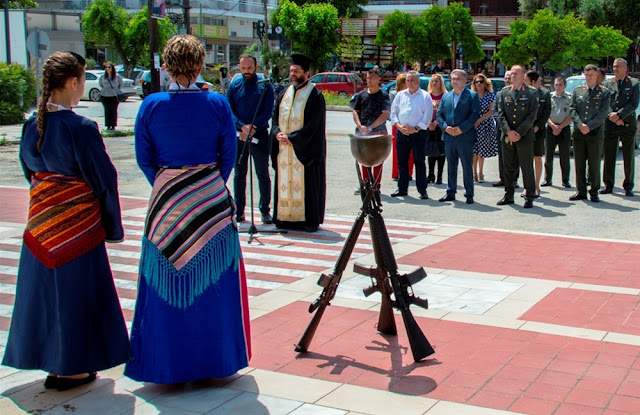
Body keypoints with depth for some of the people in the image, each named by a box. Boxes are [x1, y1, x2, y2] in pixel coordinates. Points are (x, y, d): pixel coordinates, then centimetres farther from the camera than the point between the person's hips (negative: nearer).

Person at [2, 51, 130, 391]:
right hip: (77, 221, -6)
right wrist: (113, 226, -4)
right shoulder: (81, 128, -20)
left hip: (41, 218, 7)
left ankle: (50, 359, 28)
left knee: (45, 285, 16)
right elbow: (103, 179, -14)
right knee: (74, 288, 5)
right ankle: (70, 368, 15)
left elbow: (29, 170, 12)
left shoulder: (32, 125, 0)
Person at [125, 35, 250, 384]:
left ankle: (168, 365, 18)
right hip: (211, 199, 0)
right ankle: (216, 361, 21)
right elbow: (228, 155, 1)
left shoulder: (151, 105, -5)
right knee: (212, 281, 10)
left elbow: (144, 158, 2)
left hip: (166, 199, 0)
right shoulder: (218, 104, -6)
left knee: (167, 281, 9)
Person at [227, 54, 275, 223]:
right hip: (239, 135, 2)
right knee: (239, 175, 8)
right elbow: (229, 111, 0)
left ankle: (265, 211, 9)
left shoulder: (265, 86, 0)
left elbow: (268, 112, -6)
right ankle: (239, 211, 16)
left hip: (260, 135, -2)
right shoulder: (234, 87, 6)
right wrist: (243, 127, -16)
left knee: (263, 174, 2)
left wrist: (252, 129, -15)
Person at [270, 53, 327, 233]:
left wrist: (292, 138, -17)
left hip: (304, 149, -6)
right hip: (283, 149, 6)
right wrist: (277, 133, -7)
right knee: (285, 182, 7)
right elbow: (275, 116, 13)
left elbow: (313, 124, -13)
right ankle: (285, 218, 15)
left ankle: (309, 220, 5)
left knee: (306, 183, -2)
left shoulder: (314, 95, -7)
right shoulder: (285, 93, 14)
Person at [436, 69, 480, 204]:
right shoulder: (446, 97, 15)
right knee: (451, 166, 11)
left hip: (465, 137, -4)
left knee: (467, 167, 0)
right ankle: (450, 192, 19)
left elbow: (475, 114, -9)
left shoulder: (472, 96, 0)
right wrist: (445, 127, -7)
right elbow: (440, 114, 12)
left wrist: (461, 128, -16)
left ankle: (469, 194, 6)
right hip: (449, 137, 5)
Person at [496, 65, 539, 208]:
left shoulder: (531, 93, 0)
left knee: (527, 168, 0)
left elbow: (532, 115, -6)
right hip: (507, 136, 3)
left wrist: (519, 132, -14)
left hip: (525, 137, -3)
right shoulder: (504, 92, 9)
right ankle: (509, 195, 18)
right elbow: (500, 114, 4)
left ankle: (529, 198, 6)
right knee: (508, 168, 9)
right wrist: (508, 131, -10)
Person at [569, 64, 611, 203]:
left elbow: (604, 113, -5)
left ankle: (594, 192, 11)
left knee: (594, 165, 2)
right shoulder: (577, 91, 12)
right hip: (578, 134, 2)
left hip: (595, 133, -2)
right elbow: (572, 110, 4)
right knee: (579, 164, 5)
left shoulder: (604, 92, 4)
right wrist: (580, 125, -11)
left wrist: (589, 126, -14)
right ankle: (581, 191, 13)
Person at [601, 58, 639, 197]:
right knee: (609, 157, 4)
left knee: (629, 157, 2)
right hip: (610, 126, 2)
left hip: (628, 124, -2)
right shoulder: (607, 84, 11)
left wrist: (618, 115, -14)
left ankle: (628, 186, 9)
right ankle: (608, 185, 11)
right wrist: (613, 117, -11)